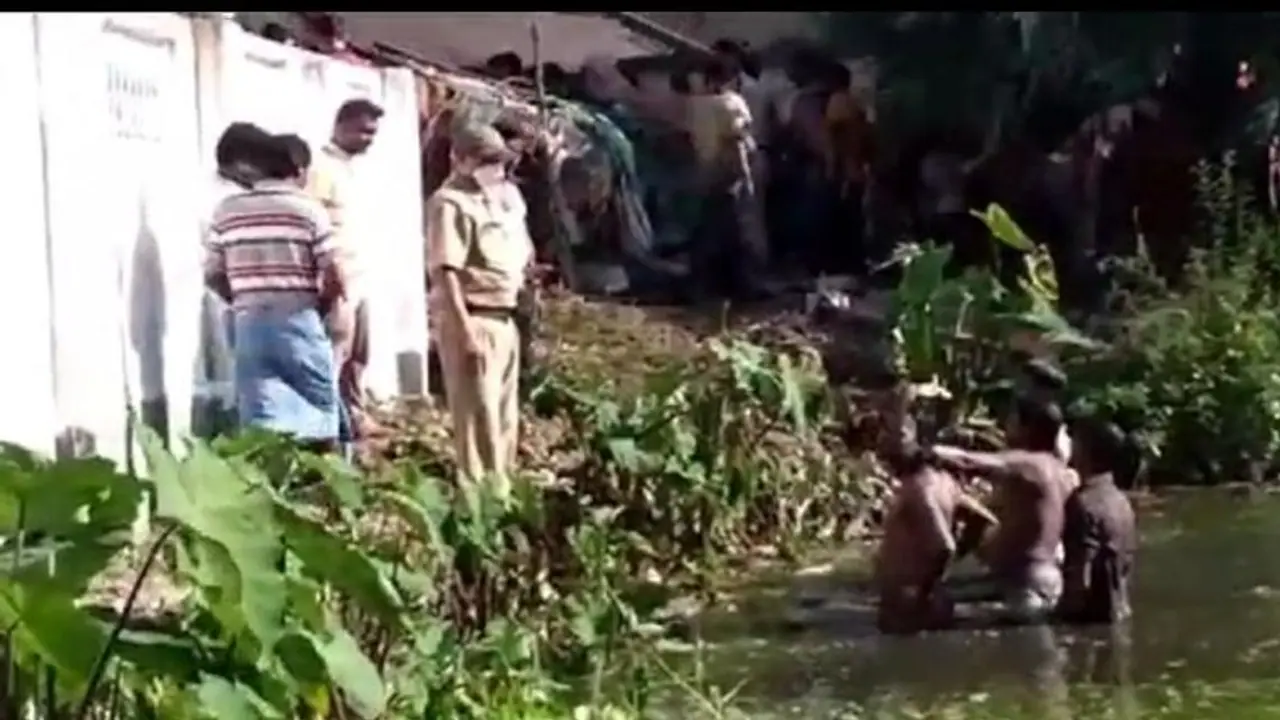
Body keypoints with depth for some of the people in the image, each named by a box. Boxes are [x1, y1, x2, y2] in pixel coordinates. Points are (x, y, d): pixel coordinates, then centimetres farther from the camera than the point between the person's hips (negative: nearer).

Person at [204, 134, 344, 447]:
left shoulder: (227, 210, 6)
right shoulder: (308, 208, -4)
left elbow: (213, 276, 5)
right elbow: (333, 279, -6)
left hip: (250, 323, 3)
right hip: (298, 322, -2)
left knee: (261, 416, 2)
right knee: (320, 407, 13)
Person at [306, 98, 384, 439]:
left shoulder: (349, 168, 17)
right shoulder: (322, 168, -12)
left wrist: (356, 276, 15)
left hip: (358, 279, 9)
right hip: (336, 282, -9)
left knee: (357, 356, 14)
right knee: (334, 357, -8)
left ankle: (355, 417, 21)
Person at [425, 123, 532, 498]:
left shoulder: (504, 195, 15)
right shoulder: (452, 203, -13)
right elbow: (444, 271, -21)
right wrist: (464, 330, -25)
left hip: (504, 319, 10)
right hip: (473, 320, -10)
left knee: (505, 416, 16)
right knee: (480, 417, -8)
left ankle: (502, 488, 25)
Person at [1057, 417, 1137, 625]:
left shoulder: (1084, 502, -19)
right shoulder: (1121, 501, 10)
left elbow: (1081, 573, -22)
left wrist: (1068, 609, -11)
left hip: (1090, 613, -9)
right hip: (1117, 610, 9)